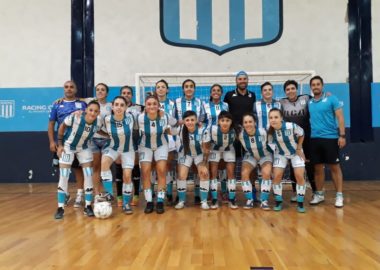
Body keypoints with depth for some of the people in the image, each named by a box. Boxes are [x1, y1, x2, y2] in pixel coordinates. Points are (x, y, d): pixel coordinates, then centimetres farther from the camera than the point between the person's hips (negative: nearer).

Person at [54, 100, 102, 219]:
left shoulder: (98, 123, -21)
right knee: (63, 177, -6)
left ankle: (88, 207, 8)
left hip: (83, 148, 3)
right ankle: (60, 208, 4)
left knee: (89, 175, -3)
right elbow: (62, 126, -13)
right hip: (68, 147, -3)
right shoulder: (75, 117, -32)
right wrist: (60, 144, -11)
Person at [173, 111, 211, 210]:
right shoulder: (180, 129, -28)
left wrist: (204, 165, -22)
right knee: (181, 175, -9)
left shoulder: (203, 131, -31)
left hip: (200, 154, -1)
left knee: (204, 174, -16)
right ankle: (181, 201, 11)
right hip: (185, 154, 1)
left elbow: (206, 150, -22)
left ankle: (204, 201, 0)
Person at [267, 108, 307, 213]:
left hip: (296, 152, -2)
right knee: (277, 176, -10)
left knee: (299, 176, -10)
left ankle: (300, 203, 5)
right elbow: (271, 145, -10)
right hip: (281, 154, 2)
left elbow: (301, 134, -12)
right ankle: (278, 202, 7)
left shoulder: (291, 126, -33)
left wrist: (299, 148, -10)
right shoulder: (270, 131, -24)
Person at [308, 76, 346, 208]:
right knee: (318, 168, 9)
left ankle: (339, 195, 12)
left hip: (330, 138, -3)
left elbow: (340, 117, -4)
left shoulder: (331, 99, -1)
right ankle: (319, 194, 21)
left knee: (334, 167, 3)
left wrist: (342, 135, -11)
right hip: (315, 139, 4)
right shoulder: (309, 102, 9)